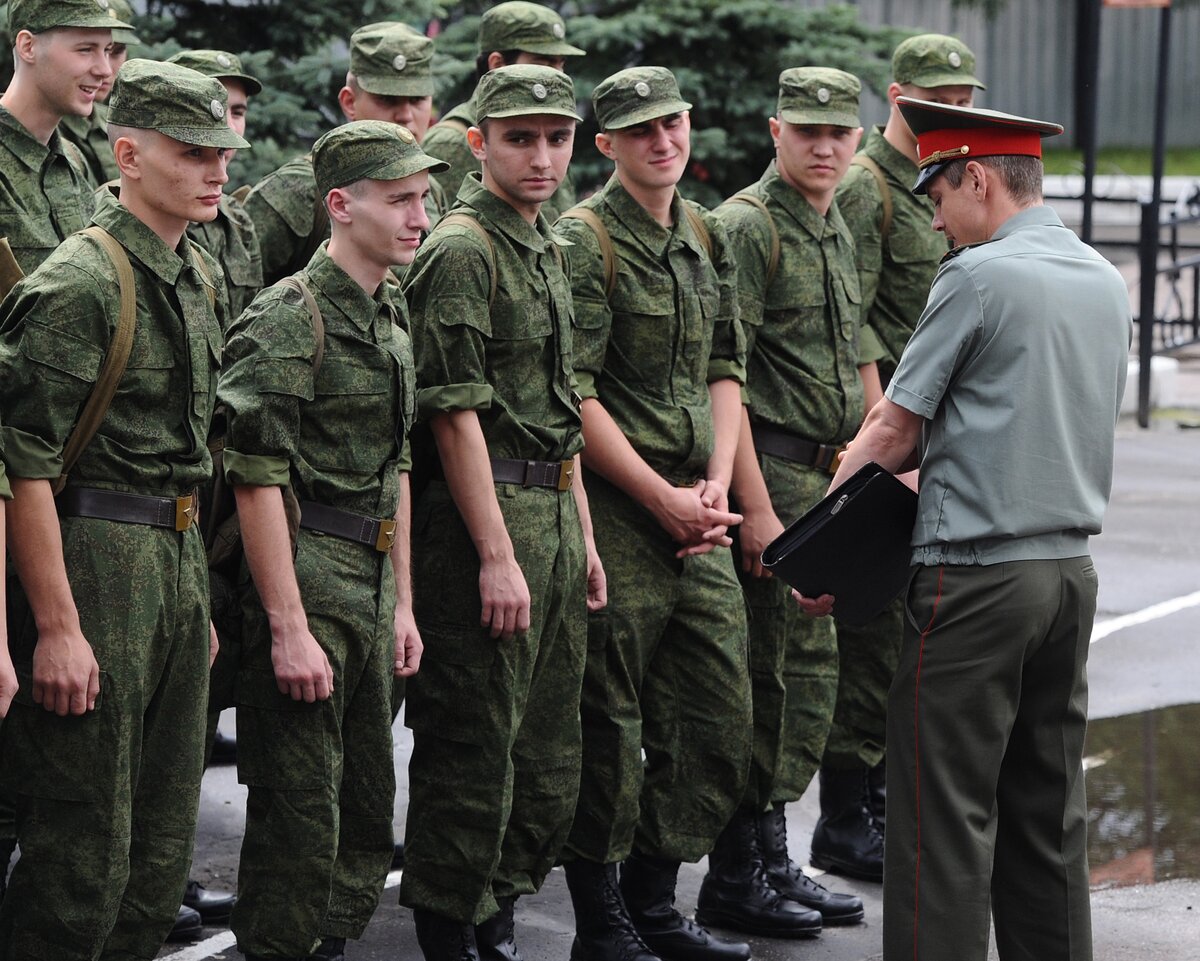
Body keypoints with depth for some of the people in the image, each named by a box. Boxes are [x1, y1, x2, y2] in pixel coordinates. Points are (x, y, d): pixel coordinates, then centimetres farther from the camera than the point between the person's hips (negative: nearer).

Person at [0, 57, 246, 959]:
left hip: (179, 559, 9)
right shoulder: (80, 282, -15)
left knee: (163, 848, 13)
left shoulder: (200, 277, 13)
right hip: (93, 561, -9)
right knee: (84, 856, -4)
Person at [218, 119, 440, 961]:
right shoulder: (289, 317, -14)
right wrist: (288, 628, -20)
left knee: (369, 812, 13)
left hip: (371, 586, 9)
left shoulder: (392, 322, 14)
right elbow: (257, 480, -18)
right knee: (301, 822, -4)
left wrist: (402, 603, 18)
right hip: (308, 582, -9)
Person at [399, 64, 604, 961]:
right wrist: (497, 555, -20)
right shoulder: (462, 251, -13)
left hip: (554, 514, 9)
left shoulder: (546, 246, 16)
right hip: (483, 512, -9)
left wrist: (582, 537, 18)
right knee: (476, 748, -3)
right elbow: (455, 413, -18)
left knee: (551, 753, 13)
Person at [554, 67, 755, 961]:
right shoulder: (584, 240, -10)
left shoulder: (709, 237, 13)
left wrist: (716, 486, 1)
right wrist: (664, 500, -13)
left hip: (693, 511, 7)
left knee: (718, 715, 9)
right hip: (612, 508, -7)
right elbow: (573, 394, -14)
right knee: (608, 724, -1)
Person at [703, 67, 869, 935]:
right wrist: (756, 505, -21)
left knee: (809, 669, 12)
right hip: (770, 473, -9)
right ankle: (735, 879, 3)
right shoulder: (746, 226, -12)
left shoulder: (838, 229, 16)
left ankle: (772, 855, 20)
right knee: (770, 672, -5)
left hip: (827, 480, 9)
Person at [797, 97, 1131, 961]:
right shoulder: (1108, 282, 12)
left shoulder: (977, 277, -11)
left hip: (976, 577, -8)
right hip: (1072, 569, 8)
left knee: (946, 810, -4)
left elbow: (893, 435, -9)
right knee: (1048, 808, 13)